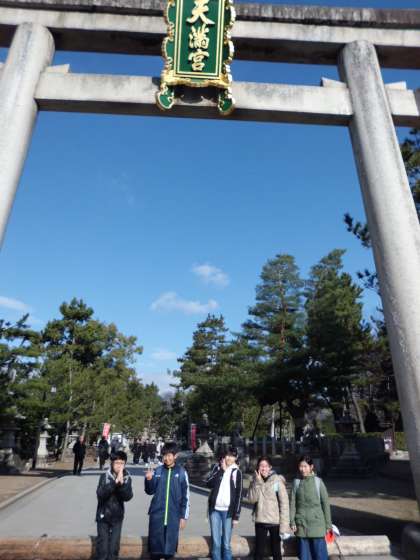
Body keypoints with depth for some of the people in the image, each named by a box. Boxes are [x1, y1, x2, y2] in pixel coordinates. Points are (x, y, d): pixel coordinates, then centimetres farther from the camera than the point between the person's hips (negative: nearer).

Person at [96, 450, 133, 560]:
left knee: (114, 547, 6)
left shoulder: (127, 478, -7)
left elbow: (128, 497, -15)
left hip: (117, 517, 1)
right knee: (102, 547, 3)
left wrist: (121, 483, -31)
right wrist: (115, 482, -34)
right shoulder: (105, 476, -11)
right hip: (103, 516, -1)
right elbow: (100, 494, -23)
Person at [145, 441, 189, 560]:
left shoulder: (181, 472, -4)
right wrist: (149, 479, -12)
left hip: (173, 516, -1)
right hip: (156, 515, 1)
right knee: (155, 546, 7)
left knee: (170, 547, 8)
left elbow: (185, 496, 0)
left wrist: (184, 516, -1)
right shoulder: (158, 471, 0)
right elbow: (150, 491, 6)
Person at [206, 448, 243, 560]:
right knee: (216, 542, 5)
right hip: (215, 509, 2)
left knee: (226, 543, 2)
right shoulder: (217, 468, 6)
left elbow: (239, 495, -2)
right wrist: (222, 470, -11)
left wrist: (236, 515, -6)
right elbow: (209, 484, -8)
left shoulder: (237, 472, 0)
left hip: (228, 511, -2)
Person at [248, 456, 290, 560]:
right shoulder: (256, 481, 2)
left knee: (276, 551, 12)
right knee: (259, 551, 12)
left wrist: (284, 525, -16)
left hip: (275, 522, -3)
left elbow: (284, 503, -13)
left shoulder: (277, 480, -12)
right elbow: (252, 499, -10)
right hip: (260, 521, 3)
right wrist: (258, 482, -18)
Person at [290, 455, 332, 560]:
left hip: (317, 523, -2)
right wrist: (292, 522, -2)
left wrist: (328, 524, 2)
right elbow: (293, 503, 4)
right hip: (301, 524, 2)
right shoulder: (296, 482, 1)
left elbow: (325, 503, 0)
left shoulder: (318, 482, -4)